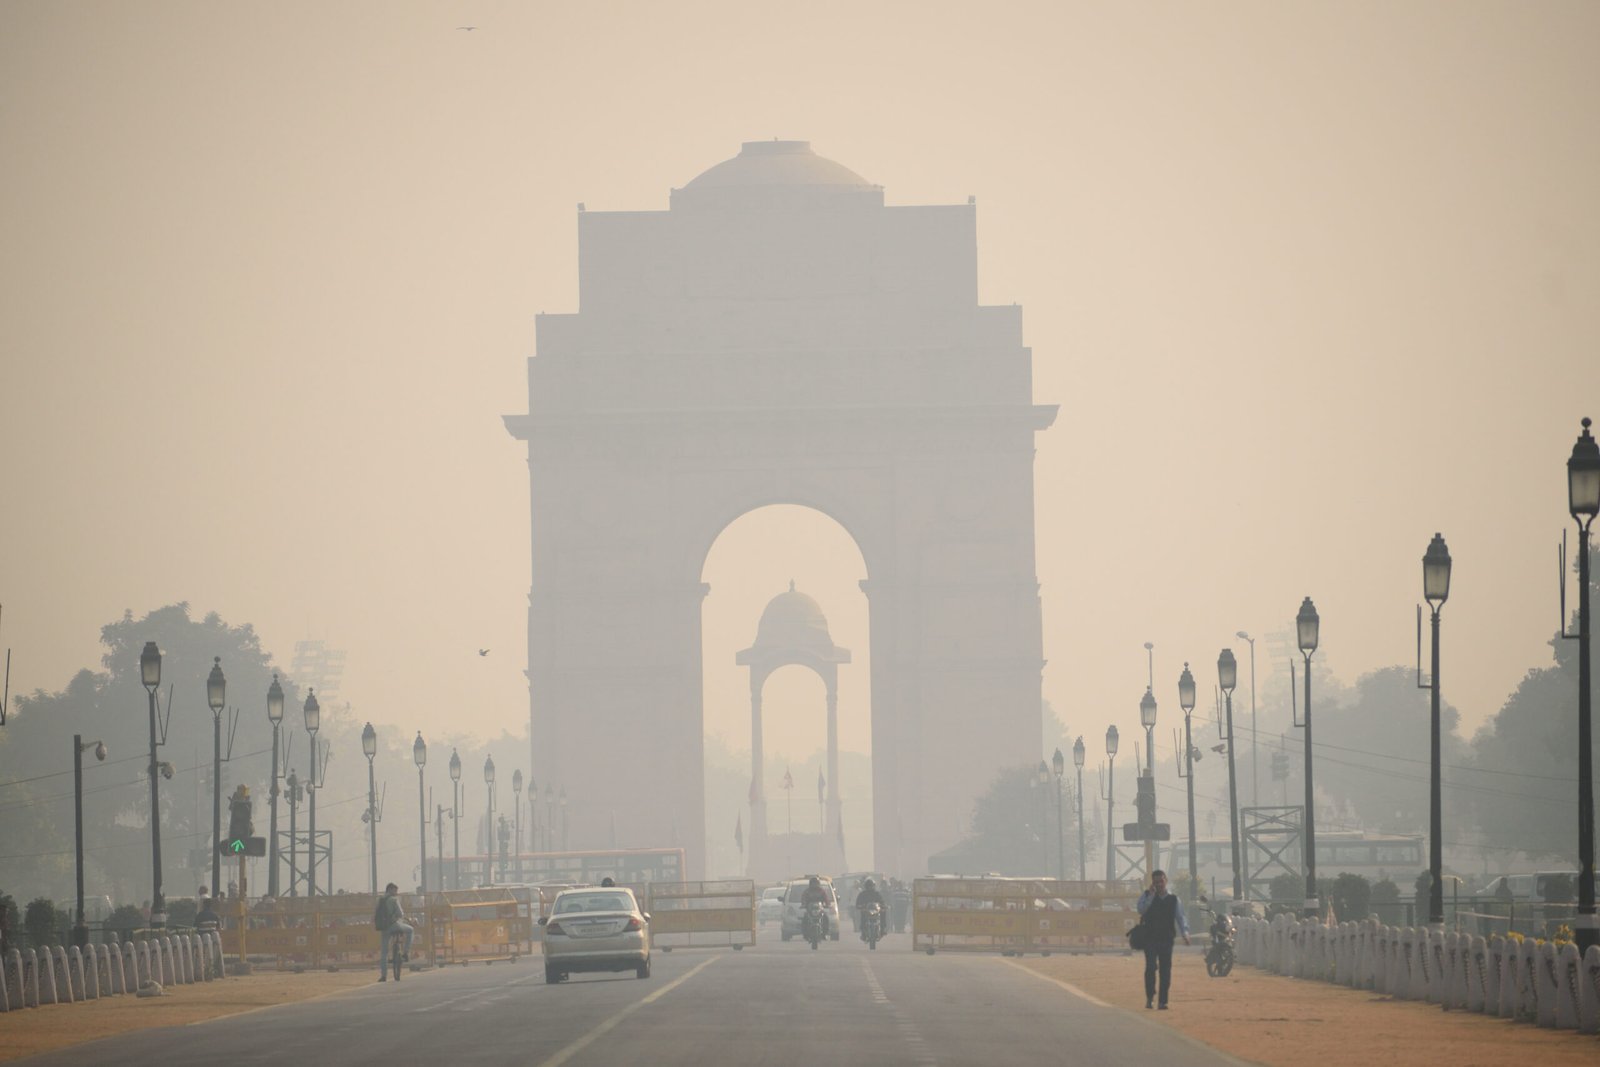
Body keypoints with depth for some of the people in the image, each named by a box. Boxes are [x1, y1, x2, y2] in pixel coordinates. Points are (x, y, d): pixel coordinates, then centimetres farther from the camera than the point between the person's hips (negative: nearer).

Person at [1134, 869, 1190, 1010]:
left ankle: (1163, 1001, 2)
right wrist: (1151, 894, -18)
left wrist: (1185, 933, -13)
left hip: (1167, 939, 1)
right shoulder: (1147, 896, 6)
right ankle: (1150, 997, -4)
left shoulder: (1174, 900, 9)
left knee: (1166, 969, -1)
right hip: (1150, 938, -1)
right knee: (1151, 967, -14)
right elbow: (1141, 909, -12)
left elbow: (1180, 918, 3)